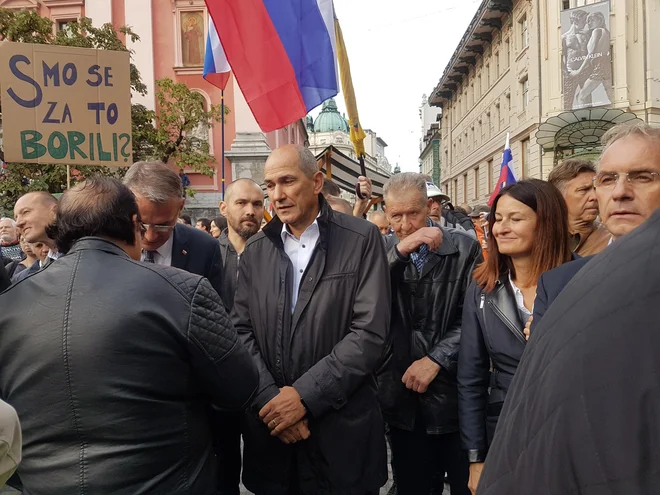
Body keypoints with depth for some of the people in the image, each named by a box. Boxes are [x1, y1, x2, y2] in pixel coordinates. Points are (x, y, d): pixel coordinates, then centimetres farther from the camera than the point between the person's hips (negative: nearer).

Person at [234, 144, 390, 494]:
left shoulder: (361, 239, -6)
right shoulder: (255, 250, 6)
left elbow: (370, 334, -13)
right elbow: (241, 330, 1)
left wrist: (304, 395, -16)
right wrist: (271, 398, -12)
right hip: (270, 427, 3)